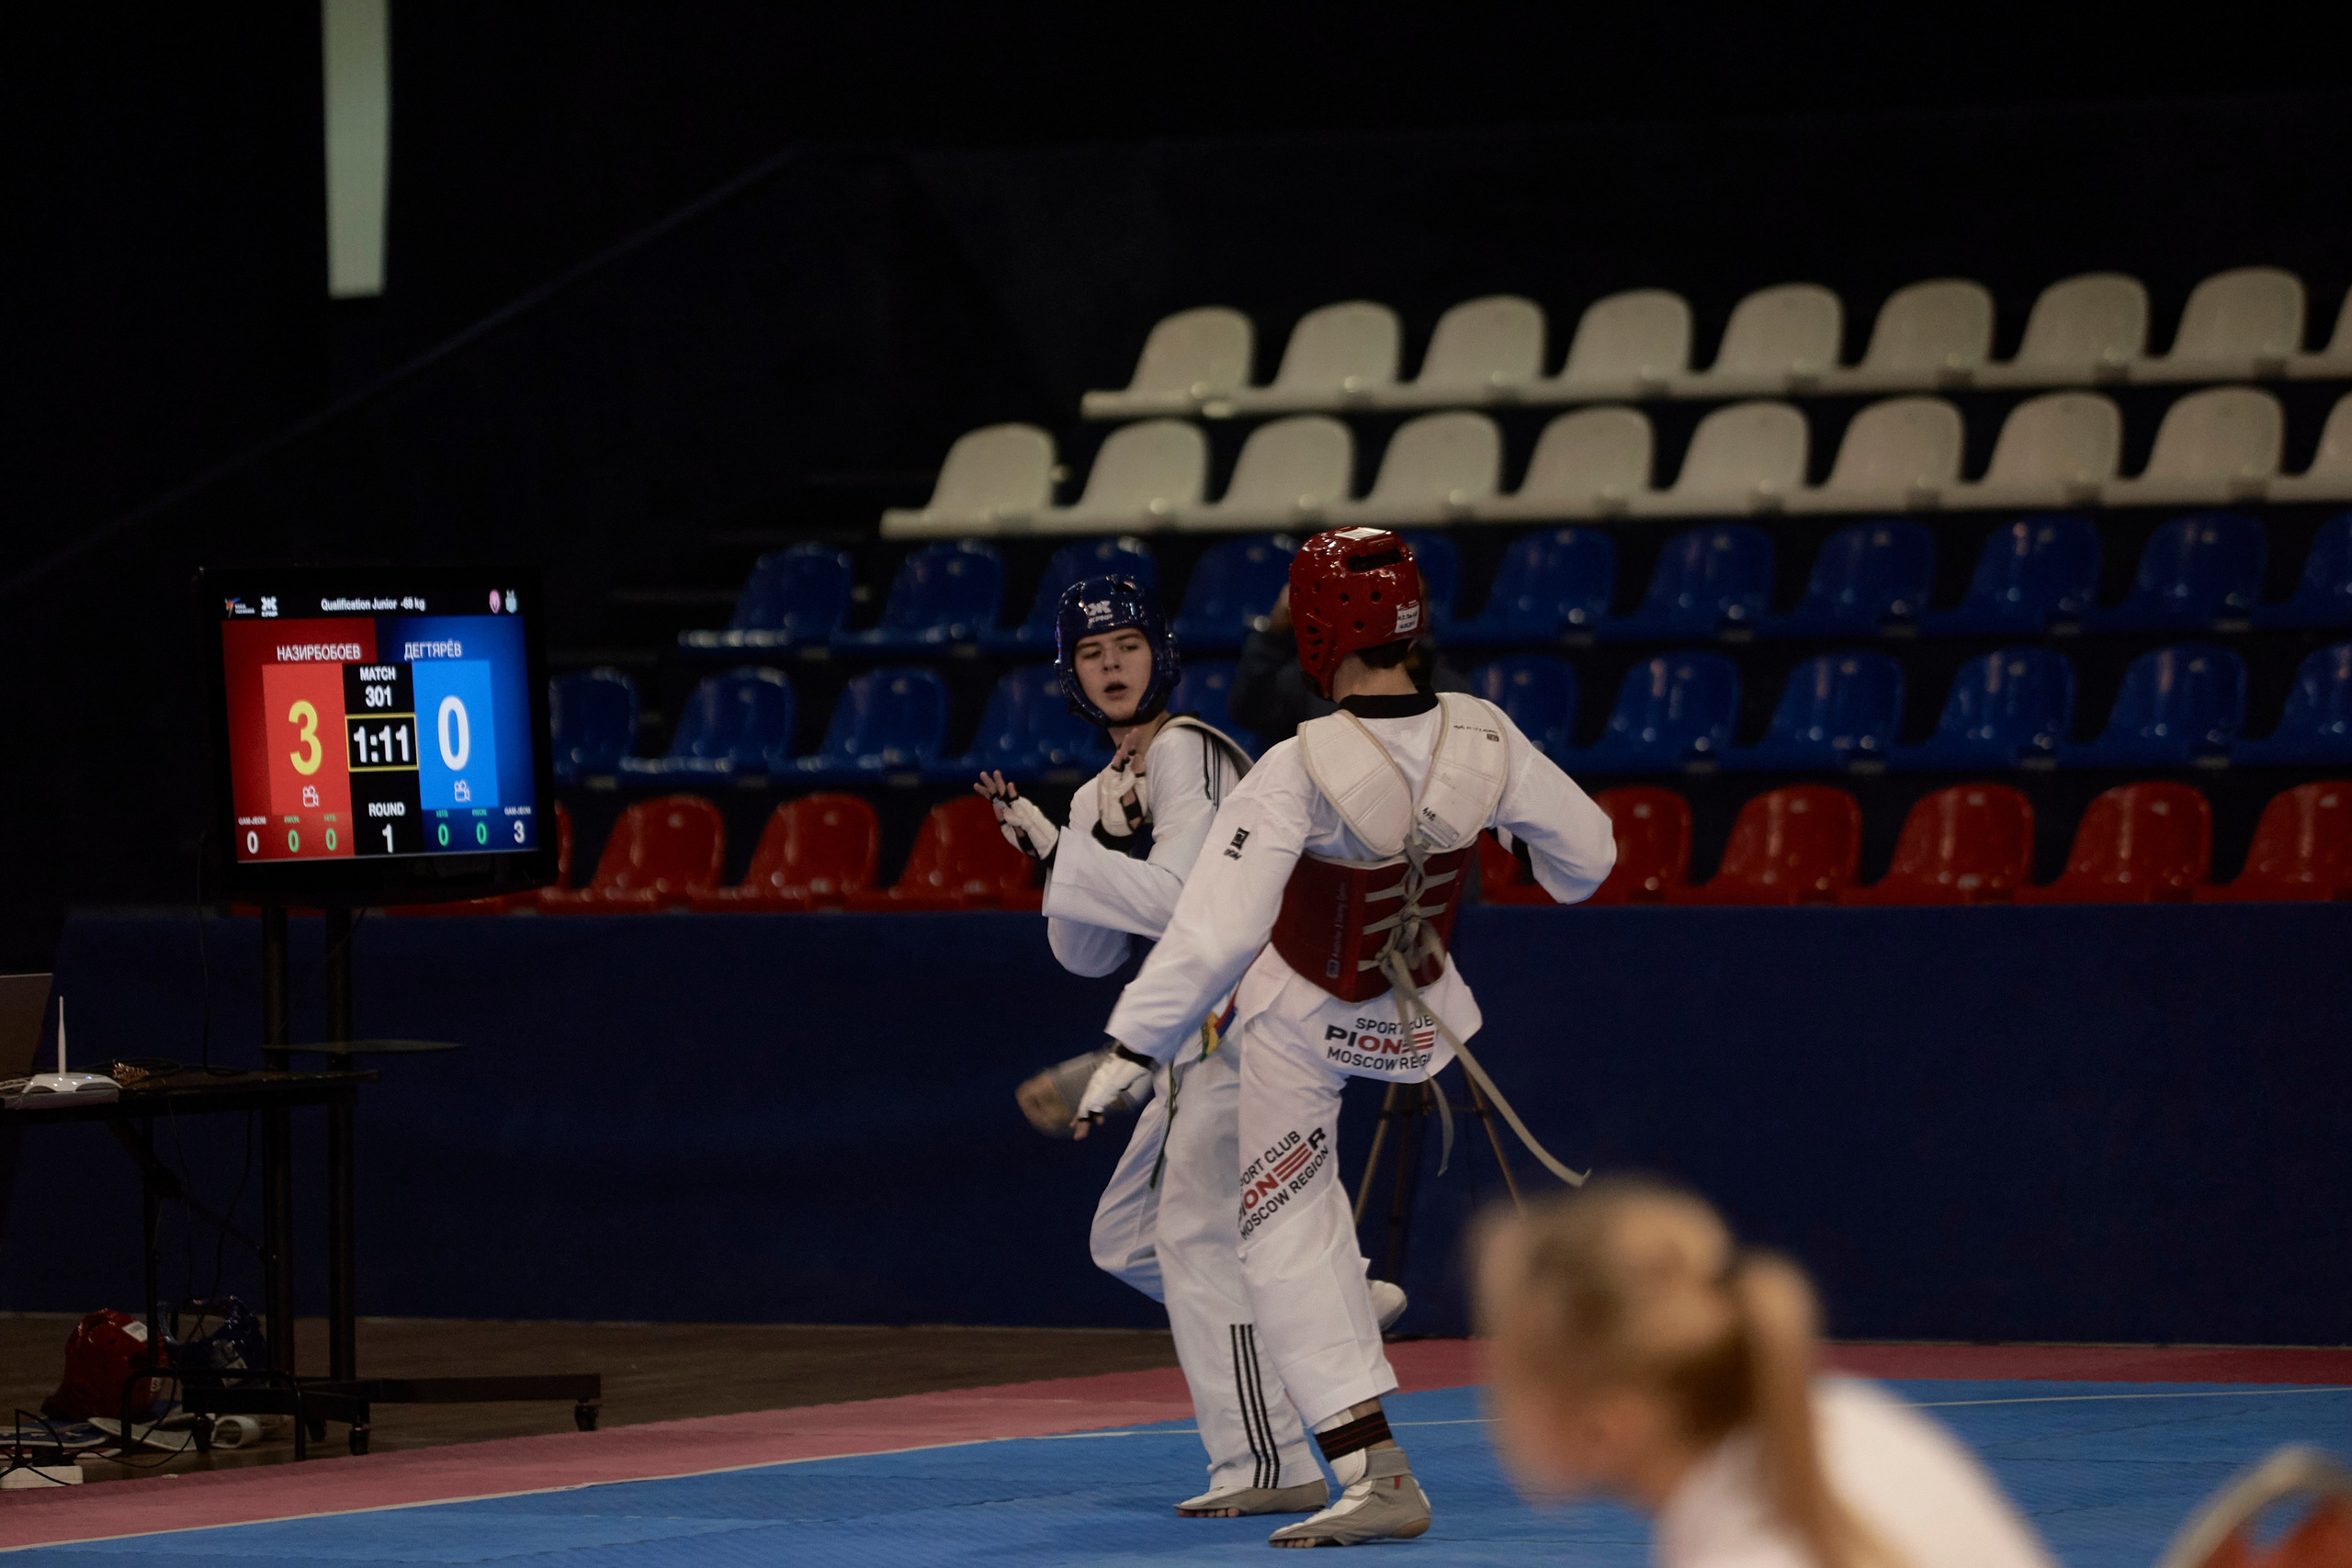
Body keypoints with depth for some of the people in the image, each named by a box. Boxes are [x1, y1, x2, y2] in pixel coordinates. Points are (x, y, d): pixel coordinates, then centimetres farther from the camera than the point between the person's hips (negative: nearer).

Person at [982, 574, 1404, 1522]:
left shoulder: (1187, 752, -11)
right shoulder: (1100, 795, 16)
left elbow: (1178, 900, -23)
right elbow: (1088, 955, 13)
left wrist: (1060, 850, -16)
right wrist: (1048, 847, 0)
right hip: (1196, 1035, 10)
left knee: (1196, 1231, -14)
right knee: (1127, 1238, 14)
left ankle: (1268, 1465, -15)